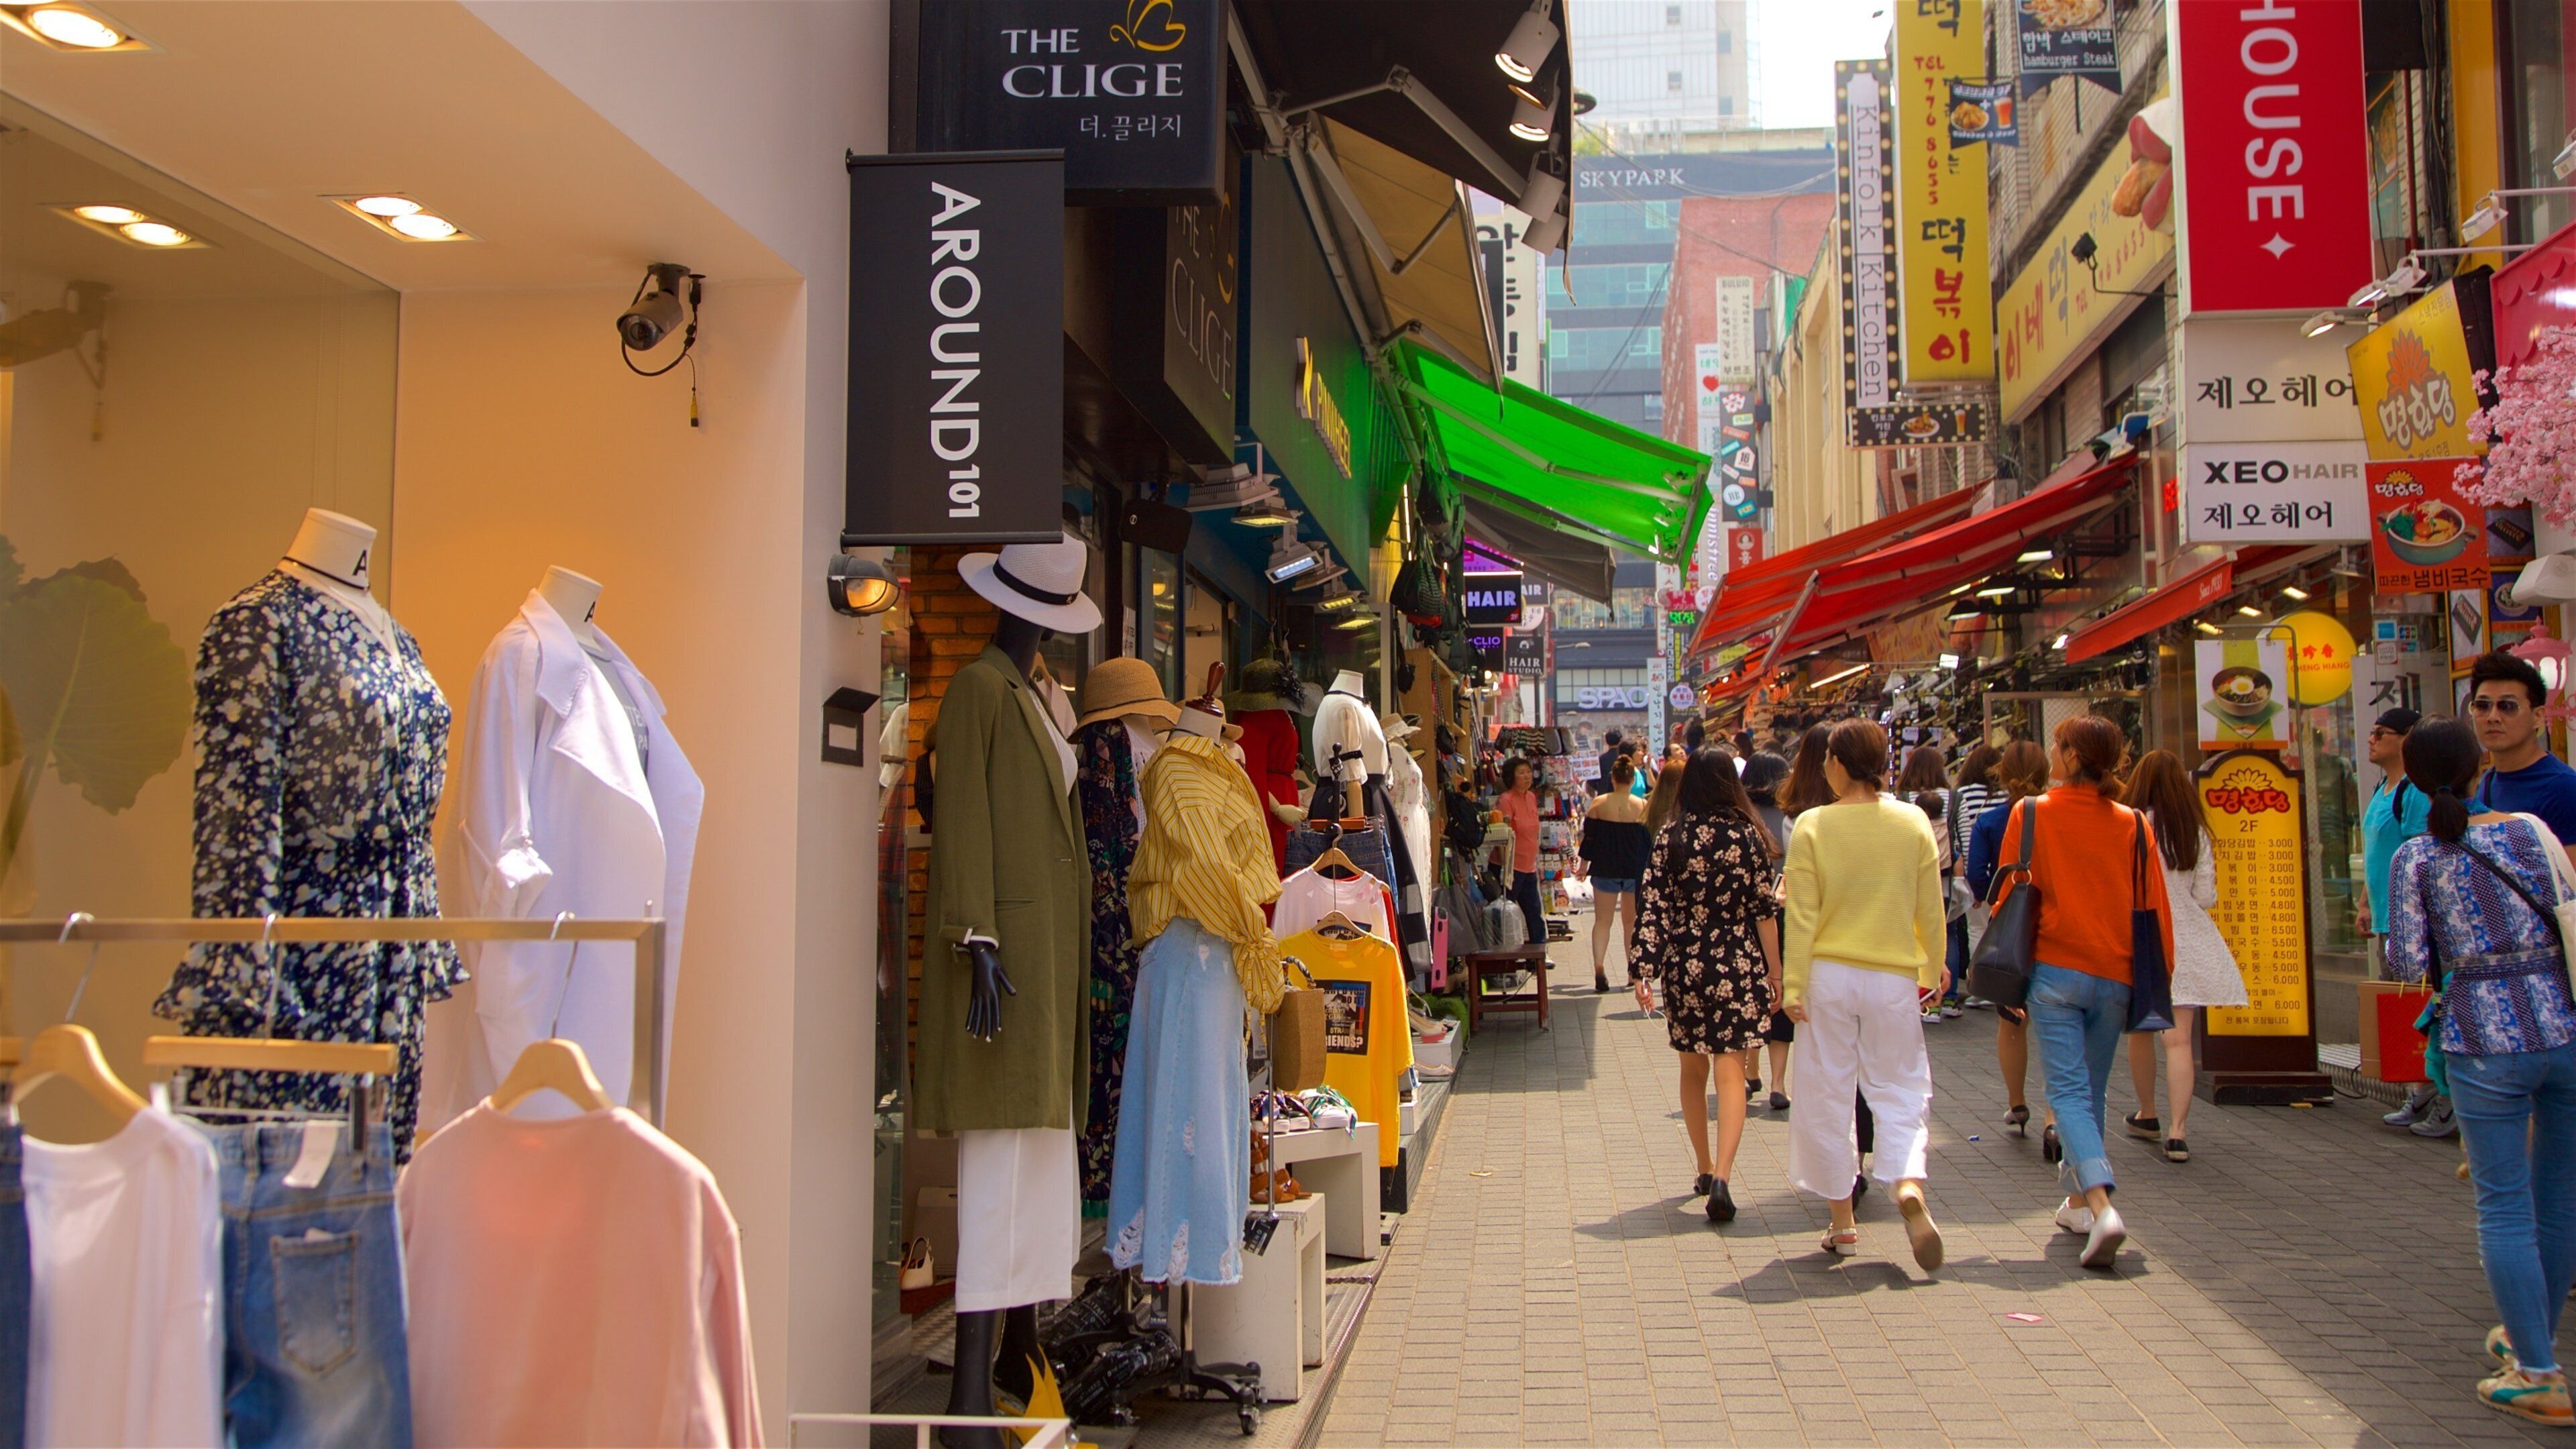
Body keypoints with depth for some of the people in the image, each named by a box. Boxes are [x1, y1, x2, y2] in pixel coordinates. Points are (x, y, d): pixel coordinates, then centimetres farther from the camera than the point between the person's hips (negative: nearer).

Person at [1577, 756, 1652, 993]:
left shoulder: (1598, 804, -7)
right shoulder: (1643, 807, -6)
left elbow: (1589, 837, -3)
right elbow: (1651, 841, 1)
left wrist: (1583, 865, 9)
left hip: (1605, 870, 0)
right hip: (1636, 872, 1)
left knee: (1603, 921, 6)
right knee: (1632, 921, 16)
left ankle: (1599, 967, -12)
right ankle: (1634, 970, 20)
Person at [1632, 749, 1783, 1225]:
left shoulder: (1670, 838, -1)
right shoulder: (1747, 836, -4)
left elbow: (1654, 908, -5)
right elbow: (1763, 911, -2)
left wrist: (1643, 970, -3)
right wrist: (1775, 973, 6)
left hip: (1684, 967, 2)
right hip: (1738, 967, -2)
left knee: (1693, 1070, 17)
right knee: (1730, 1071, -3)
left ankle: (1705, 1169, 27)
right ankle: (1721, 1177, -19)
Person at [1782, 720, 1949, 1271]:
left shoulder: (1812, 827, -7)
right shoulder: (1913, 822, -2)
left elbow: (1802, 916, -8)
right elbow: (1930, 908, 4)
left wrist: (1794, 986, -3)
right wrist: (1933, 967, 19)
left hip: (1829, 976, -1)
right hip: (1893, 977, 1)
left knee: (1828, 1097, 9)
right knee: (1900, 1091, 10)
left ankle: (1842, 1223, 14)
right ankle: (1909, 1185, -16)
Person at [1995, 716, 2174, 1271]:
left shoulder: (2030, 815, -5)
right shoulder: (2131, 825, 0)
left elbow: (2009, 897, -2)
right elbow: (2154, 908, 3)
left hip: (2054, 970, -3)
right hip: (2113, 975, 3)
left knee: (2068, 1091, -3)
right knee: (2092, 1090, 17)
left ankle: (2101, 1205, -22)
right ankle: (2080, 1200, 29)